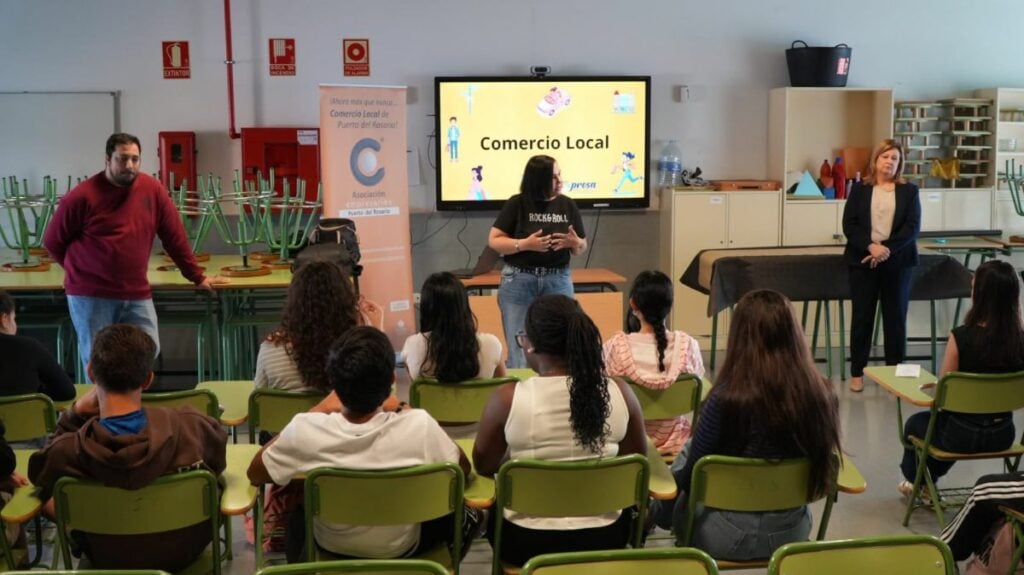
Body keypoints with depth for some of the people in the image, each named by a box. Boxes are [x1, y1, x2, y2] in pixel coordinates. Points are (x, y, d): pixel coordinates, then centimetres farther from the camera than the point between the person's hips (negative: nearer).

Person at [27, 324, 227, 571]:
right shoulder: (193, 427, -29)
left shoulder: (66, 451, -30)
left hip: (110, 561, 0)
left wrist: (75, 413, -12)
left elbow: (39, 475, -3)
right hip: (186, 551, 0)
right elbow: (218, 464, -3)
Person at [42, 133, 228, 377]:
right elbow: (53, 241, 3)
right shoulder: (82, 196, -9)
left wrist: (197, 277, 10)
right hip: (90, 295, -3)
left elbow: (174, 236, 8)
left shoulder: (152, 190, 0)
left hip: (137, 294, 3)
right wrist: (82, 270, 8)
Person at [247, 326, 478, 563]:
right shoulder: (418, 425, -34)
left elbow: (255, 475, -10)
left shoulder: (306, 429, -32)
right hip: (400, 547, -1)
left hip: (332, 547, 1)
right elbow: (463, 469, -12)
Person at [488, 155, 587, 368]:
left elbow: (581, 247, 13)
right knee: (521, 348, -1)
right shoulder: (517, 204, -4)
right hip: (519, 281, -2)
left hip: (558, 281, 3)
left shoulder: (567, 205, 6)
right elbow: (494, 240, -4)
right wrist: (525, 244, -18)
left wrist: (575, 243, -11)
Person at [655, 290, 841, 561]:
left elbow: (690, 477, -14)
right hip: (792, 530, 4)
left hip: (732, 535, -4)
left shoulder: (728, 399, -27)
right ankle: (659, 512, 52)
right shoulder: (822, 394, -16)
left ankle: (656, 512, 55)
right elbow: (822, 464, 3)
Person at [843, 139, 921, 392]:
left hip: (898, 261, 0)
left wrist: (887, 248, -18)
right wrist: (871, 246, -18)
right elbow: (849, 225, -3)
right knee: (862, 316, 3)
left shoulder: (909, 191, 5)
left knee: (895, 316, 4)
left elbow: (912, 227, -5)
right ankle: (857, 372, 11)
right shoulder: (859, 189, 5)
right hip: (863, 260, 0)